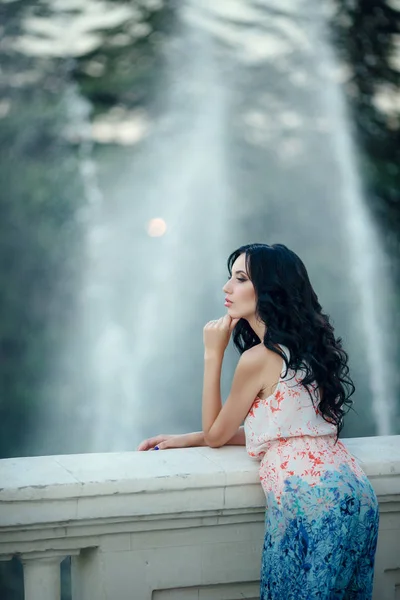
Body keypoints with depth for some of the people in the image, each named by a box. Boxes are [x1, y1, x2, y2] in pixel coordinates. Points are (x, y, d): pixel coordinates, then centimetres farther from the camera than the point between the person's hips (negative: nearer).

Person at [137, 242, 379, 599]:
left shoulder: (259, 358, -10)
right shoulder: (306, 347, 16)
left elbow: (216, 435, 3)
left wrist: (213, 354, 3)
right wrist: (186, 439, 25)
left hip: (308, 497, -9)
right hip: (354, 492, 9)